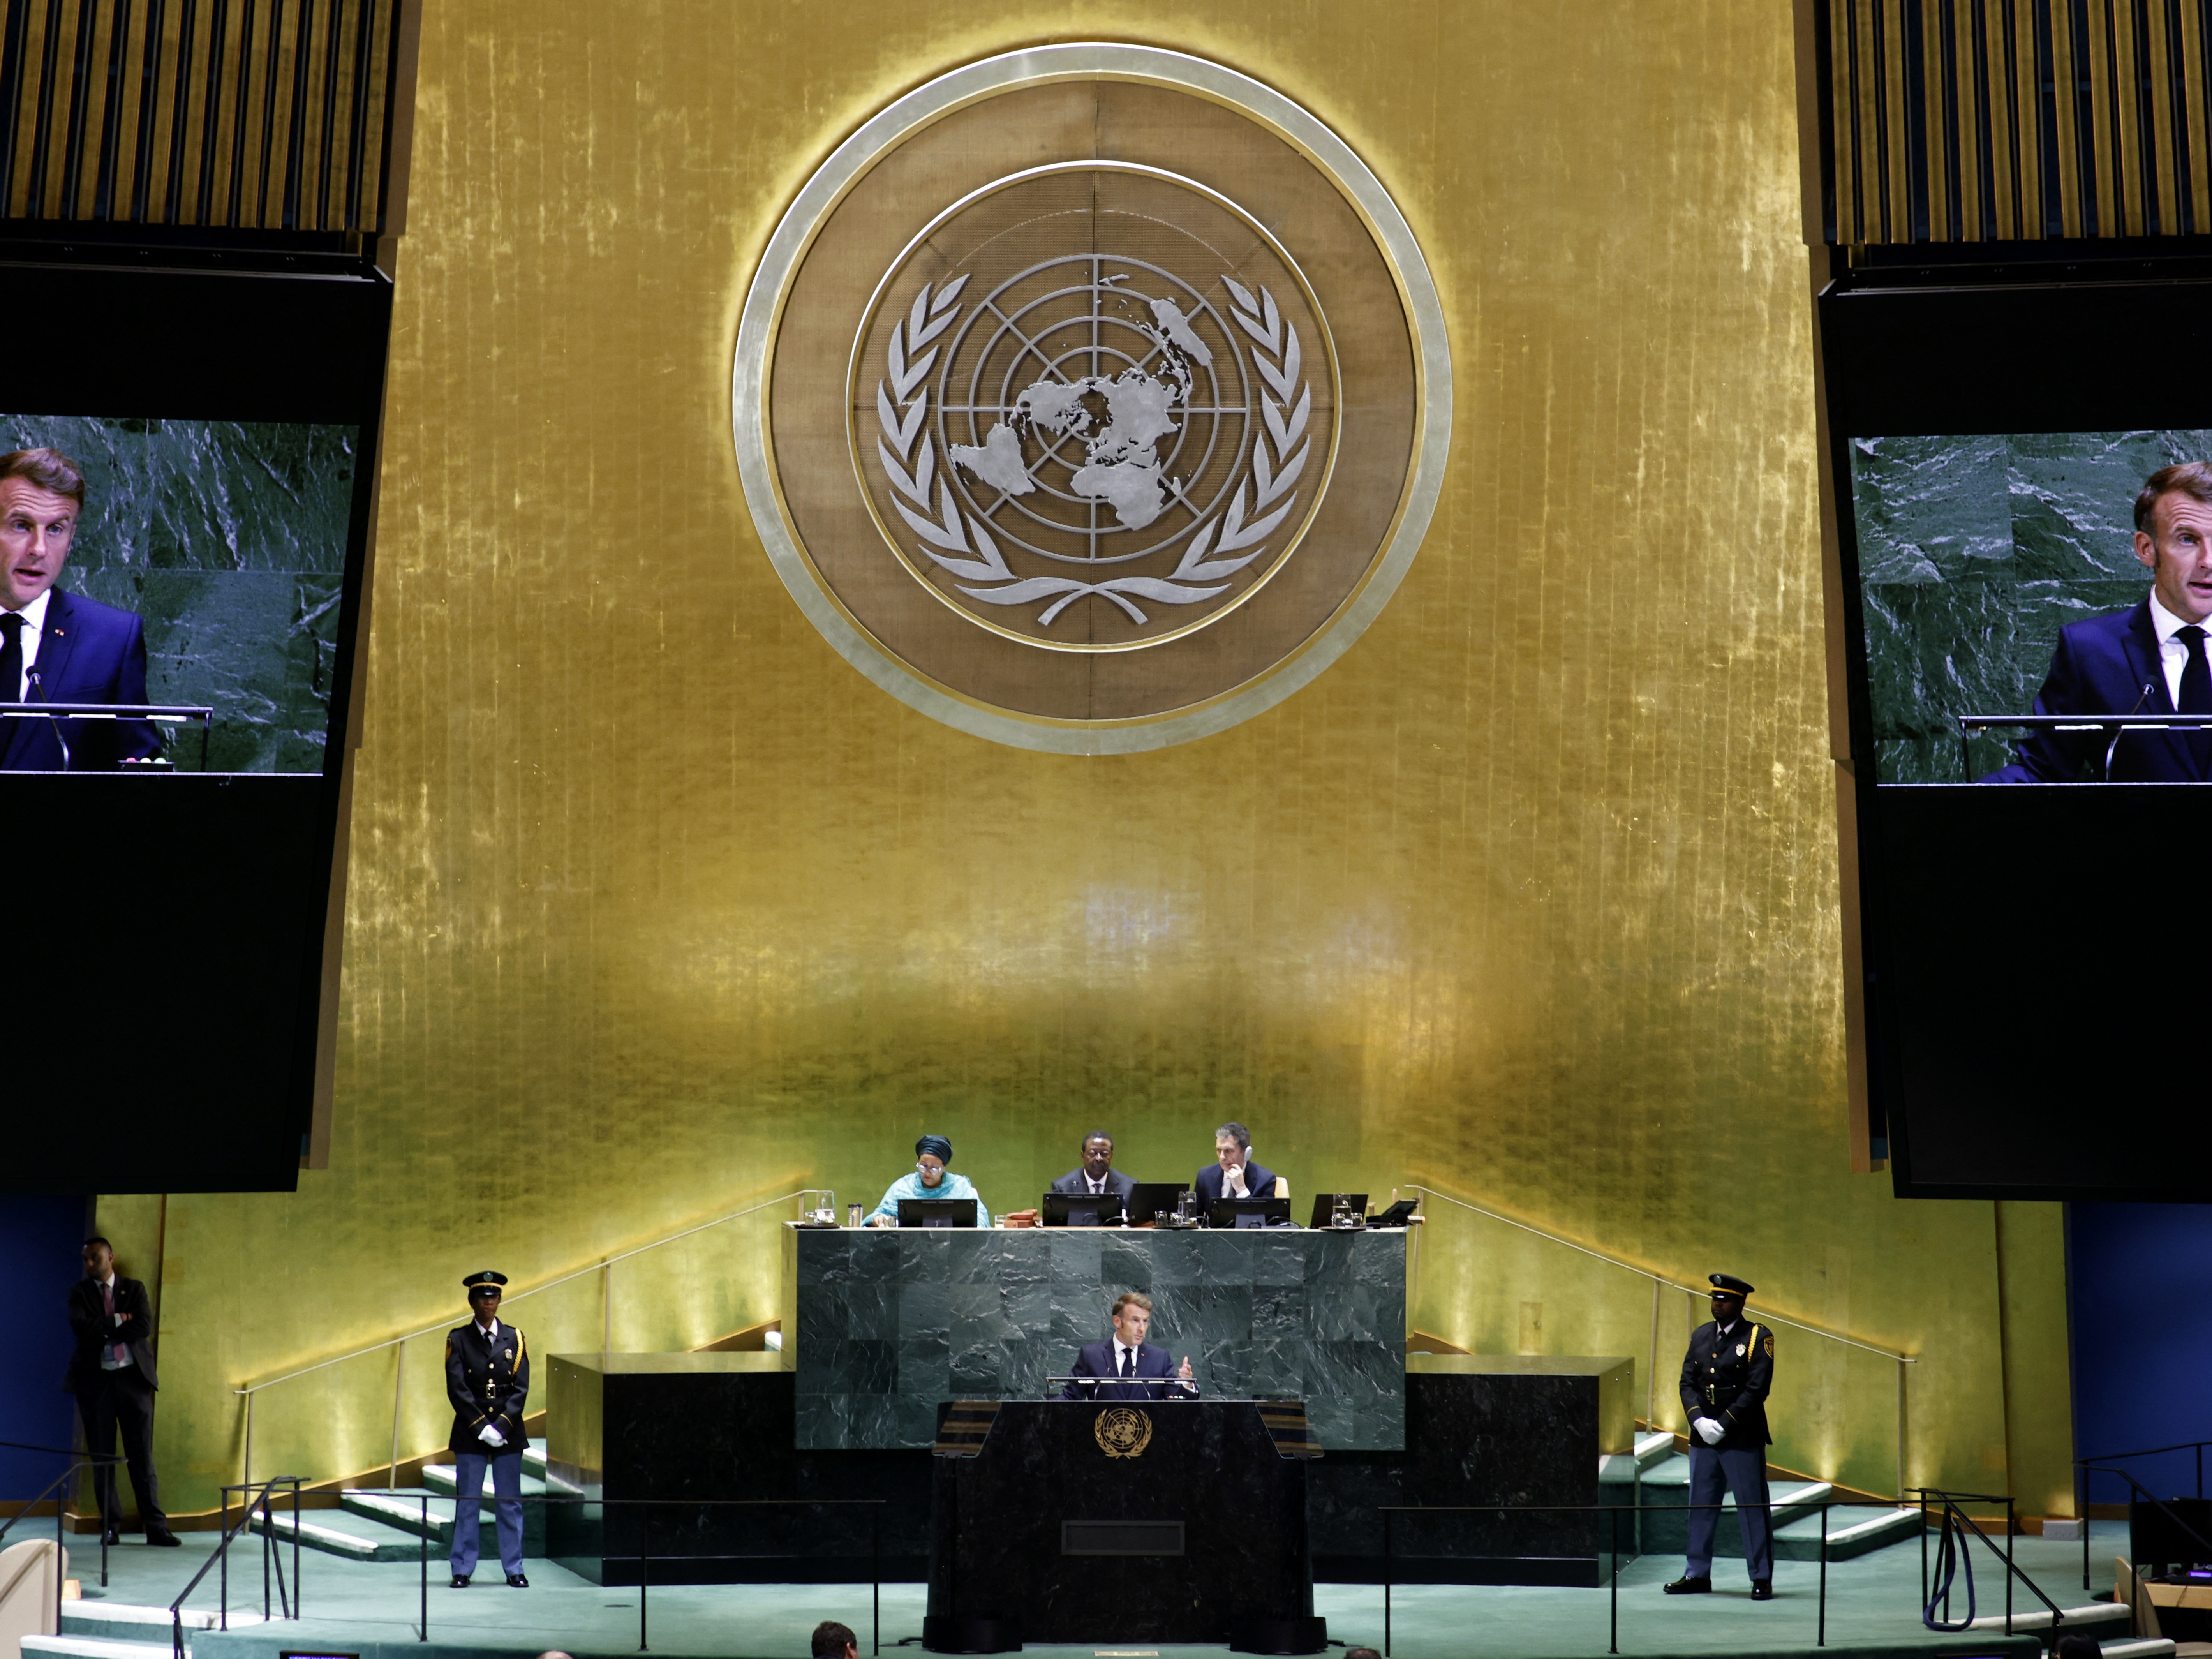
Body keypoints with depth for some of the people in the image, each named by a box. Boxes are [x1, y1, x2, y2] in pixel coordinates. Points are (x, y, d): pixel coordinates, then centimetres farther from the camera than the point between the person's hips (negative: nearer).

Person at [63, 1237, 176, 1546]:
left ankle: (156, 1527, -1)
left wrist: (103, 1333, -8)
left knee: (142, 1456, -1)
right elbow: (80, 1327, -11)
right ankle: (110, 1526, 9)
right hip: (95, 1379, 0)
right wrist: (118, 1321, -10)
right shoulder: (79, 1292, 7)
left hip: (133, 1378, 0)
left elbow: (144, 1328, -7)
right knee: (102, 1457, 2)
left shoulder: (134, 1289, 8)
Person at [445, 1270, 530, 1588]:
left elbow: (521, 1389, 0)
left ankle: (514, 1570, 10)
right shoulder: (458, 1339, 1)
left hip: (508, 1432, 1)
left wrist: (501, 1426, -12)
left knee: (511, 1503, 4)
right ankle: (462, 1570, 8)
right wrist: (482, 1428, -13)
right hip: (470, 1432, -1)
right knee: (467, 1503, 1)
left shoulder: (514, 1339, 6)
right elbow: (457, 1389, -6)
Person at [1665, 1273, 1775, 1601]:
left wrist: (1723, 1425, -16)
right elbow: (1688, 1383, 8)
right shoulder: (1701, 1335, 11)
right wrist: (1698, 1420, -8)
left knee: (1753, 1509, 1)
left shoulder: (1758, 1338, -5)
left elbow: (1757, 1389, -12)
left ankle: (1762, 1578, 9)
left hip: (1743, 1439, -5)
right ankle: (1697, 1574, 19)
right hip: (1703, 1438, 5)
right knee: (1700, 1507, 10)